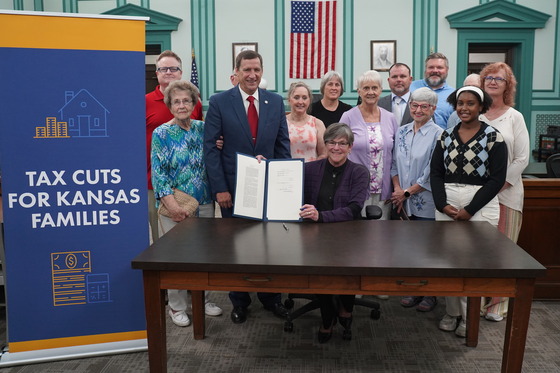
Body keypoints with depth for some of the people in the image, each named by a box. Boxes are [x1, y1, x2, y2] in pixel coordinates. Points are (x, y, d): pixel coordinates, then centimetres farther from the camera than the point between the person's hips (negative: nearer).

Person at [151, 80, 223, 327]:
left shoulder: (202, 129, 5)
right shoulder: (161, 134, -5)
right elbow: (158, 173, -10)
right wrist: (172, 204, -19)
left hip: (204, 203, 4)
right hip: (174, 205, -4)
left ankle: (203, 299, 29)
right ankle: (177, 306, 20)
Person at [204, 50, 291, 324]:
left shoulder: (275, 101, 4)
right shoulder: (219, 102, -4)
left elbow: (283, 145, 7)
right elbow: (211, 147, -7)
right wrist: (219, 188, -12)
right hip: (233, 186, -2)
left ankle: (270, 297, 28)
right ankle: (239, 301, 26)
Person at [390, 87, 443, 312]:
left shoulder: (438, 135, -8)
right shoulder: (402, 132, 9)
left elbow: (432, 173, -12)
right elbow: (395, 164, 12)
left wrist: (407, 192, -10)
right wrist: (397, 189, -3)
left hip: (426, 203, -5)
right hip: (405, 202, 5)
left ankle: (430, 294, 18)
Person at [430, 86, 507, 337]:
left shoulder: (493, 137, -3)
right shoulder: (446, 137, 9)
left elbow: (497, 179, -8)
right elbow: (435, 173, 6)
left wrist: (469, 210, -13)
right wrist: (443, 205, -9)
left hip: (480, 207, -3)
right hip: (446, 206, 4)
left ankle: (468, 317, 14)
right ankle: (451, 312, 21)